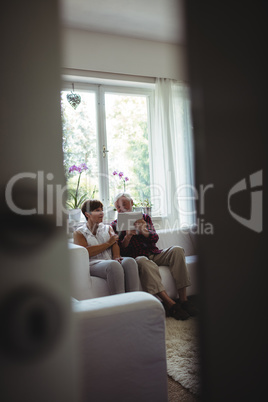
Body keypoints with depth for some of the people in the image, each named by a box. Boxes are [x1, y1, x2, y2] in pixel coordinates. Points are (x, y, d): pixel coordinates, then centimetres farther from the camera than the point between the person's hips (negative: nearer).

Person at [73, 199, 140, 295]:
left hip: (111, 261, 4)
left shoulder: (107, 228, 28)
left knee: (129, 261, -30)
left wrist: (117, 257, -13)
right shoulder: (79, 233, 14)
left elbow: (115, 244, 11)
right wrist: (108, 243, 0)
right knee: (113, 265, -38)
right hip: (93, 264, -4)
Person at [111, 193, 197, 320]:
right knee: (143, 261, -38)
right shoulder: (115, 225, 10)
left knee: (177, 250, -23)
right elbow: (121, 251, -1)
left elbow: (155, 238, 3)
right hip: (136, 257, -4)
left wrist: (144, 231, -18)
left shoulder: (144, 217, 18)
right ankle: (169, 304, -42)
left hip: (154, 254, 4)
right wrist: (127, 236, -19)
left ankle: (183, 299, -26)